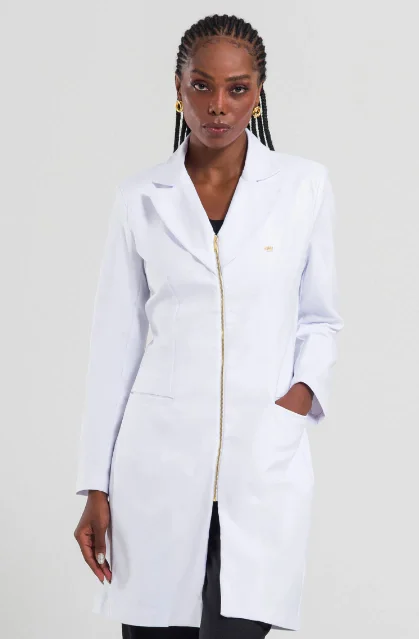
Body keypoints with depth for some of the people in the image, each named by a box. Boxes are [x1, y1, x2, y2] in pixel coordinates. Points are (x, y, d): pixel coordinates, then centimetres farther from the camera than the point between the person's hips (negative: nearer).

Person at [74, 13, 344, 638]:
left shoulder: (305, 185, 3)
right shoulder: (140, 197, 5)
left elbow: (319, 318, 13)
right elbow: (116, 343, 7)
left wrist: (304, 389, -8)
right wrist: (96, 487, 4)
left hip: (265, 457, -1)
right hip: (159, 458, 1)